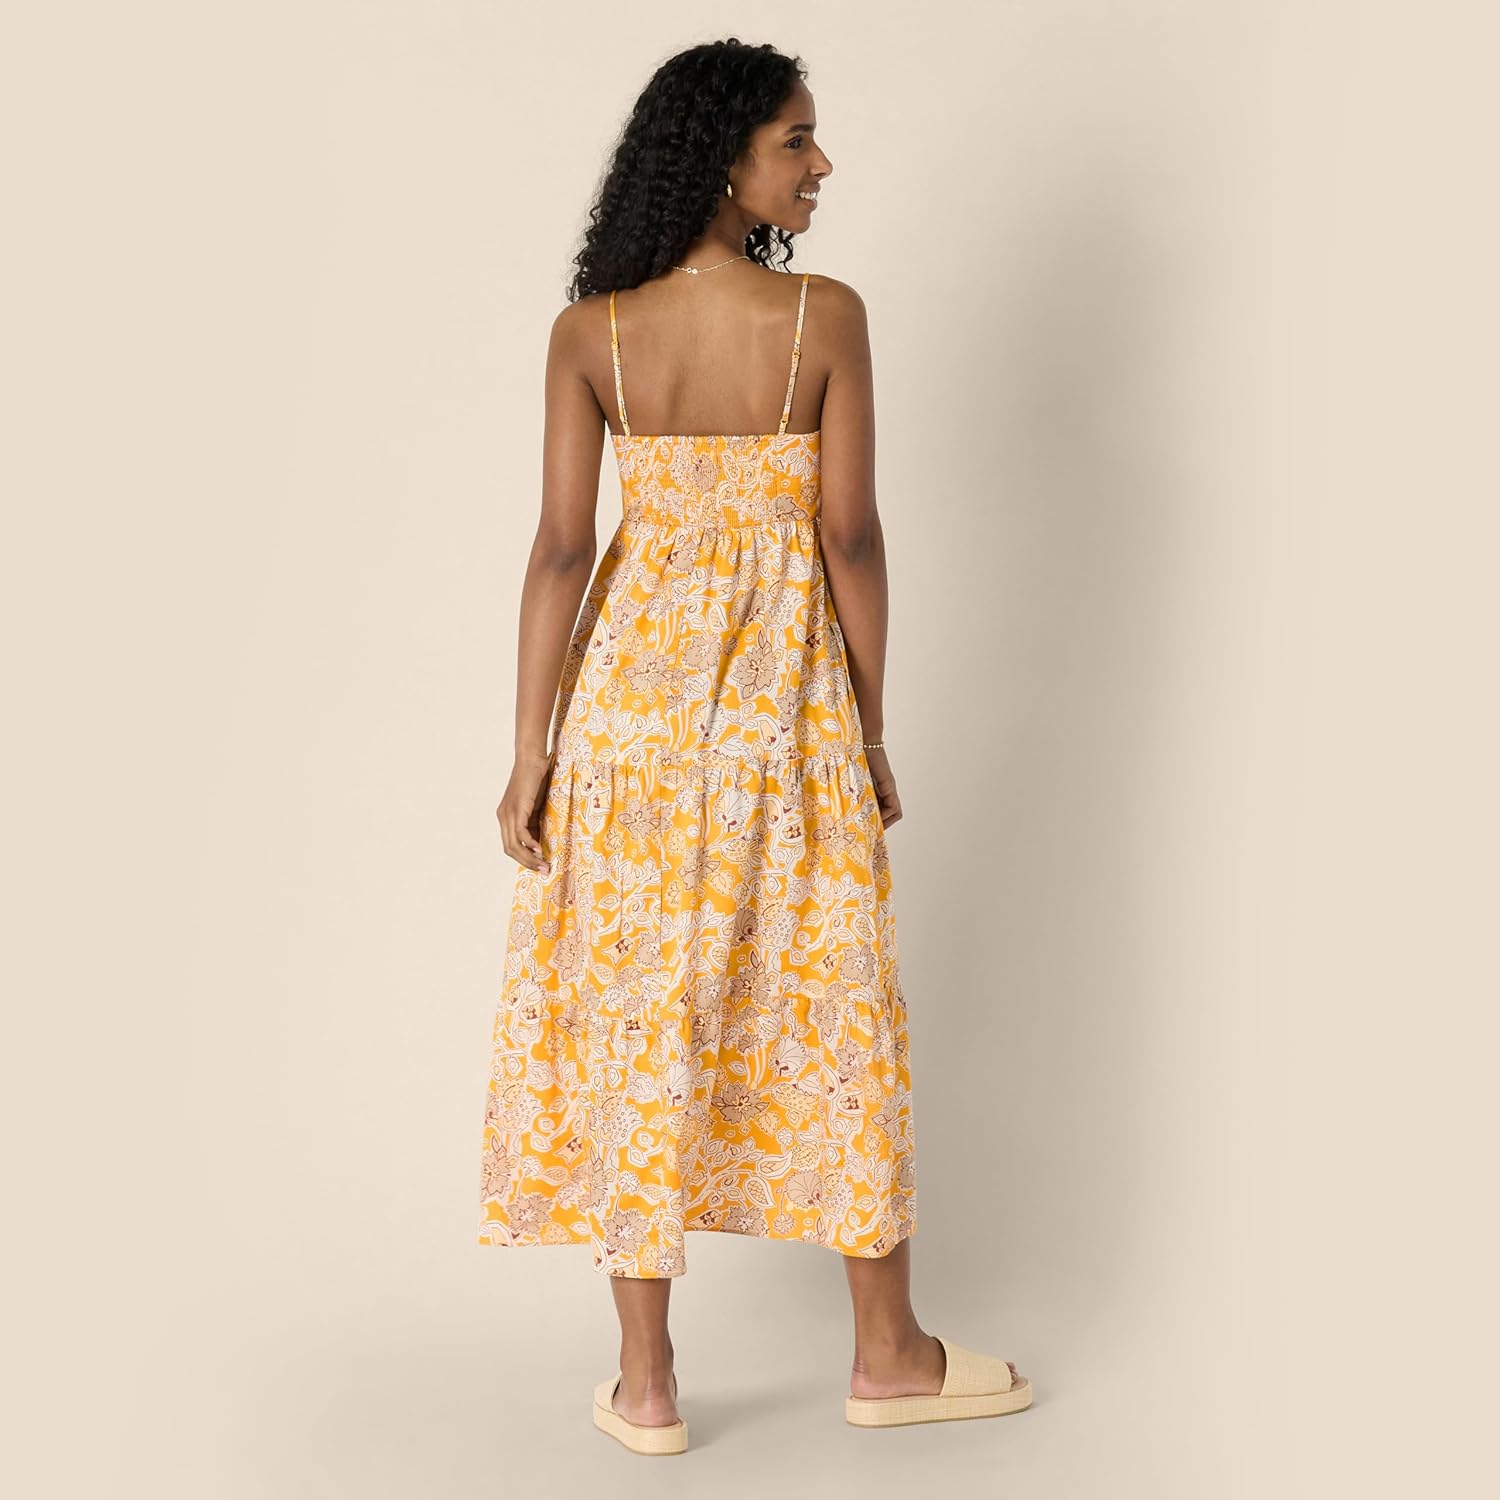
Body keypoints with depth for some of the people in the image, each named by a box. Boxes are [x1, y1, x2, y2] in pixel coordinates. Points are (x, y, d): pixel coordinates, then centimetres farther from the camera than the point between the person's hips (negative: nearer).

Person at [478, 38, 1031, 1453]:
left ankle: (646, 1383, 17)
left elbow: (562, 546, -5)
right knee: (832, 1010, 12)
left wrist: (532, 744, 1)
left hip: (634, 689, 2)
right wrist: (870, 734, 2)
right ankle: (888, 1352, 26)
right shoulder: (825, 316, -9)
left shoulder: (589, 330, -3)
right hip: (787, 697, -2)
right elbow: (850, 540, -8)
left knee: (633, 1013, 9)